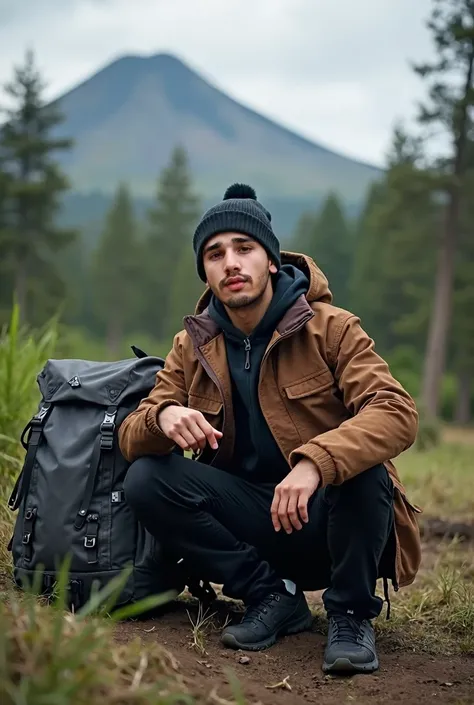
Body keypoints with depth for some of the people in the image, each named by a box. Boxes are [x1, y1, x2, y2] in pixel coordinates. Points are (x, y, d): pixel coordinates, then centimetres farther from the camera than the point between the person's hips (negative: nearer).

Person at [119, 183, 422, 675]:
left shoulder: (331, 328, -9)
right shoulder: (193, 346, 3)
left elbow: (398, 413, -24)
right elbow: (130, 438, -1)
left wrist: (313, 463, -41)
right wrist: (163, 417, -27)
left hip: (331, 515, -3)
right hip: (254, 519, 4)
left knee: (361, 461, -34)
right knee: (146, 480, -17)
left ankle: (352, 615, -11)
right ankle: (272, 596, -5)